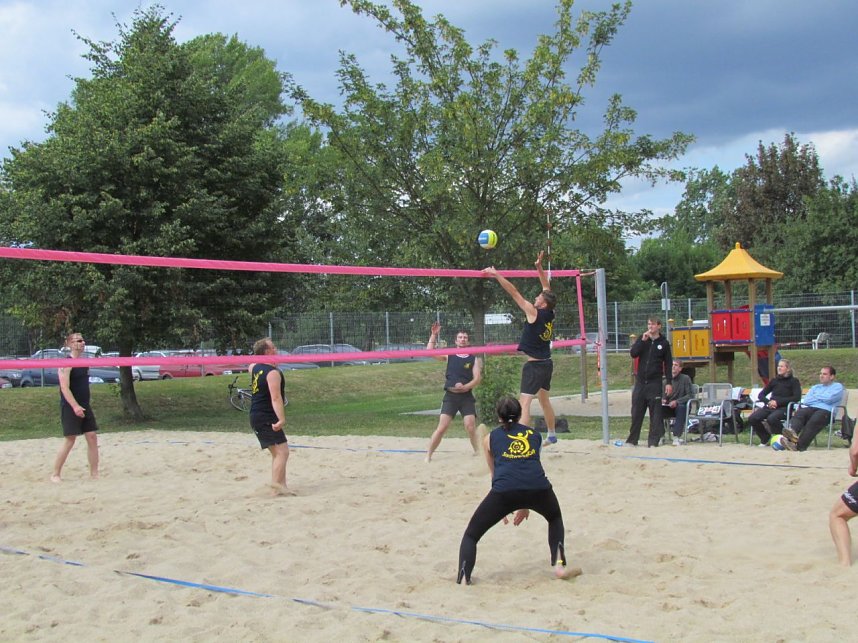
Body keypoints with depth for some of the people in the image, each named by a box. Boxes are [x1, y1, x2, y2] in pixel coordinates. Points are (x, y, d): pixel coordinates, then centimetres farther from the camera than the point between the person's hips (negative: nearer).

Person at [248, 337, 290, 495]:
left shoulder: (256, 367, 10)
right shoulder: (273, 372, -17)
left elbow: (250, 367, 37)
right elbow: (276, 398, -27)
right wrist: (281, 419, -33)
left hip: (256, 417, 10)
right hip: (267, 418, -10)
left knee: (277, 453, 16)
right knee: (282, 452, -14)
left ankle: (280, 485, 17)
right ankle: (277, 488, -22)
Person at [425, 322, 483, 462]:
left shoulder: (474, 359, 5)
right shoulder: (449, 355, 9)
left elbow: (477, 379, -3)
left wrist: (465, 387, -19)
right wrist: (433, 335, -8)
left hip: (466, 396, 0)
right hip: (450, 396, 0)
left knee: (471, 427, -8)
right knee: (442, 428, -6)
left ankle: (478, 453, 6)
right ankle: (428, 456, 2)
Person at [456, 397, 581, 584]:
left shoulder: (490, 438, 24)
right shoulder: (535, 435, 28)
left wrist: (504, 508, 45)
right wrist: (526, 506, 45)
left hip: (504, 490, -2)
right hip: (539, 488, 2)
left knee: (471, 535, 16)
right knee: (555, 519, 35)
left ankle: (463, 579, -3)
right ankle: (559, 565, 22)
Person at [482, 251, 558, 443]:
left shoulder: (534, 313, -15)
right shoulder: (549, 314, 3)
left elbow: (514, 293, -15)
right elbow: (547, 288, 15)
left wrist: (497, 275, -14)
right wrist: (539, 267, 15)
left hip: (534, 365, -9)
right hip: (546, 363, 9)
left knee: (524, 403, -14)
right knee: (544, 400, 24)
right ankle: (552, 435, 36)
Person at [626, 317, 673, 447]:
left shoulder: (664, 343, 3)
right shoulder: (642, 339, 8)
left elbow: (668, 364, 4)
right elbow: (633, 353, -6)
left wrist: (669, 382, -3)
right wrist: (643, 340, -15)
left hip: (655, 383, -2)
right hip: (640, 381, 2)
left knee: (655, 413, -1)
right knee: (636, 412, 5)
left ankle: (653, 441, 4)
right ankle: (632, 440, 13)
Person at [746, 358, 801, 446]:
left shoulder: (793, 381, 6)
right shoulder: (774, 381, 19)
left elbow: (797, 397, -8)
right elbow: (761, 395, 19)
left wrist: (778, 402, -14)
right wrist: (768, 402, -5)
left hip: (784, 408, -5)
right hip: (770, 407, 5)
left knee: (771, 418, -38)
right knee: (752, 418, -20)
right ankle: (766, 438, 3)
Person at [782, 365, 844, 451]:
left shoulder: (838, 386, 18)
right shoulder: (815, 387, 35)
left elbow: (829, 399, -2)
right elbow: (805, 400, 19)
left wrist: (815, 396, 14)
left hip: (826, 410, -5)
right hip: (810, 408, 5)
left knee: (814, 420, -38)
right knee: (799, 414, -31)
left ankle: (799, 446, -53)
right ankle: (792, 432, -61)